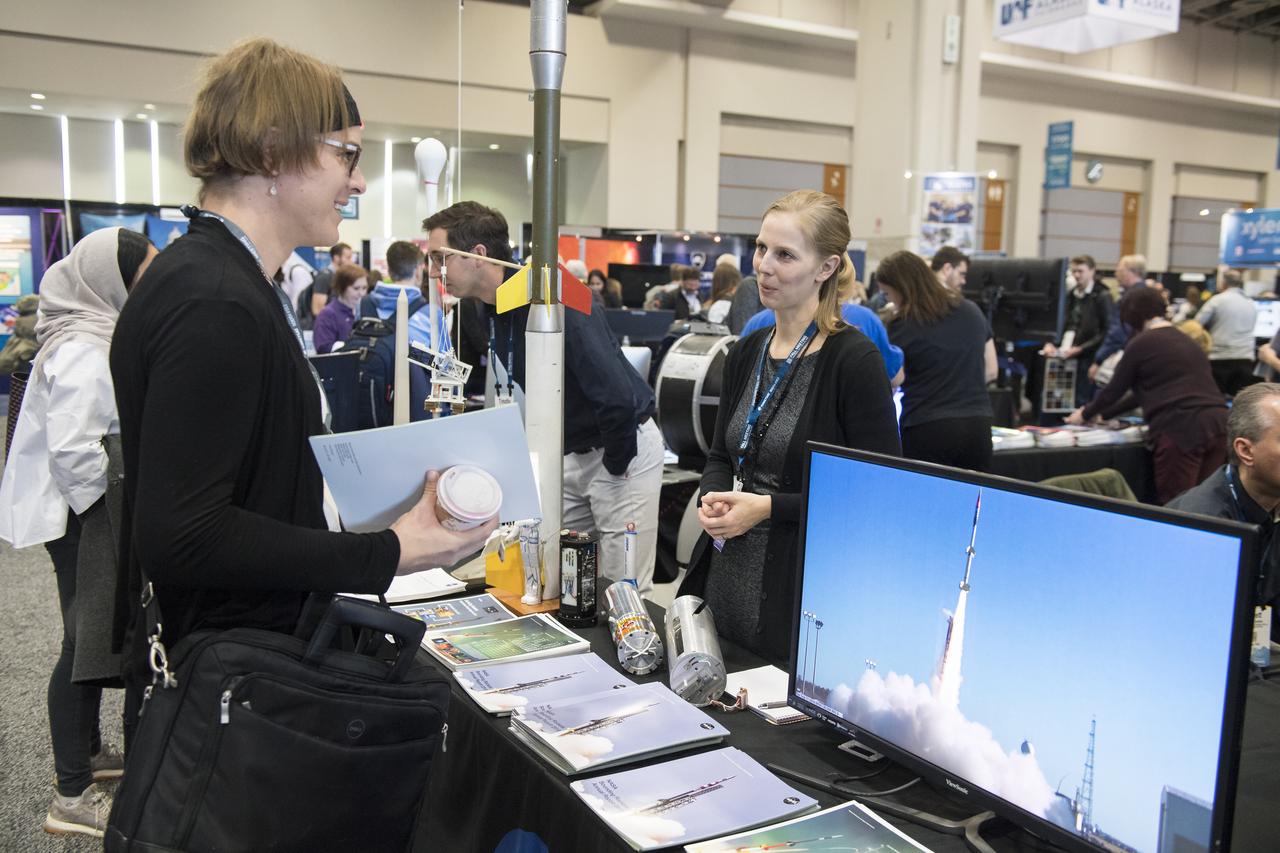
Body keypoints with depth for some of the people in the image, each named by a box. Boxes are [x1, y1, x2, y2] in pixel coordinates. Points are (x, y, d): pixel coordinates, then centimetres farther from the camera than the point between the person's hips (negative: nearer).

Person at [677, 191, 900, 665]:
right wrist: (713, 499, -5)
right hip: (724, 579, 6)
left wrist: (769, 508, -17)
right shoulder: (746, 354, 8)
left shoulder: (853, 359, -12)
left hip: (804, 591, -6)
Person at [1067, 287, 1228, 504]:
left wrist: (1086, 415, 28)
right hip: (1218, 424, 7)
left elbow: (1114, 390, 11)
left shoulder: (1140, 344, 3)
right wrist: (1103, 414, 39)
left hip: (1181, 429, -7)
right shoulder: (1186, 341, 26)